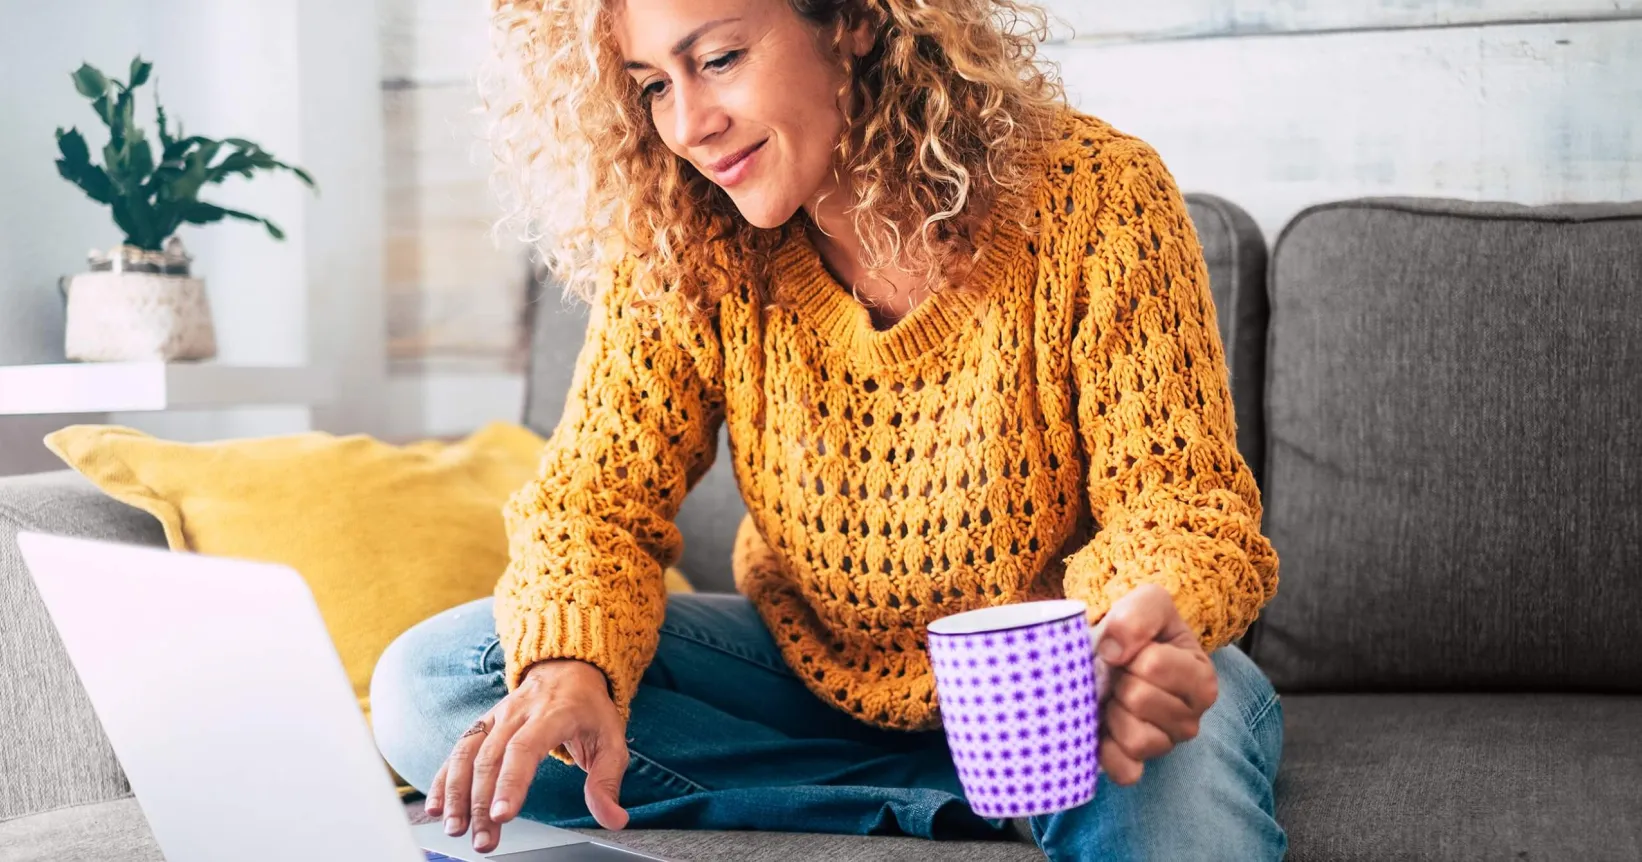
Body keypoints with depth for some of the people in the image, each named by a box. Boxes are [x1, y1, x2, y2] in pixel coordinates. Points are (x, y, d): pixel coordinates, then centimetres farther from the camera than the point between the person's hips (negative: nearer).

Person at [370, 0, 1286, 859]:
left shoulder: (1095, 196, -18)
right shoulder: (673, 249, -9)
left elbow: (1176, 501, -18)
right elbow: (598, 494, -10)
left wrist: (1149, 627, -43)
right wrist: (569, 667, -34)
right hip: (811, 668, 5)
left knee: (1191, 731, -41)